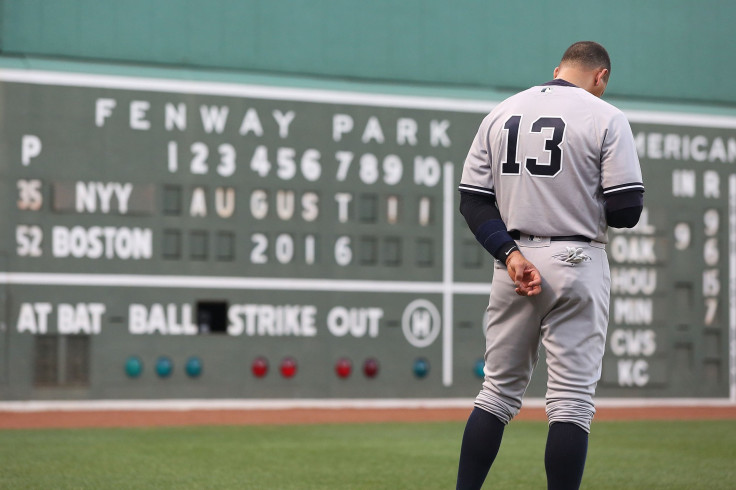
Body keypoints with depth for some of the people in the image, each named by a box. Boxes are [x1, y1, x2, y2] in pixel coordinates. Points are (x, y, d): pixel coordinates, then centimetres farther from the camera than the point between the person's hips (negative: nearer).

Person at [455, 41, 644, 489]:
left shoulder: (500, 115, 9)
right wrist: (589, 206, 11)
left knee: (499, 390, 13)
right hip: (577, 264, -5)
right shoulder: (605, 117, -5)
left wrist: (510, 253, -6)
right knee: (572, 400, -1)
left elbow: (473, 200, 2)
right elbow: (627, 209, -11)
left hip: (514, 263, 5)